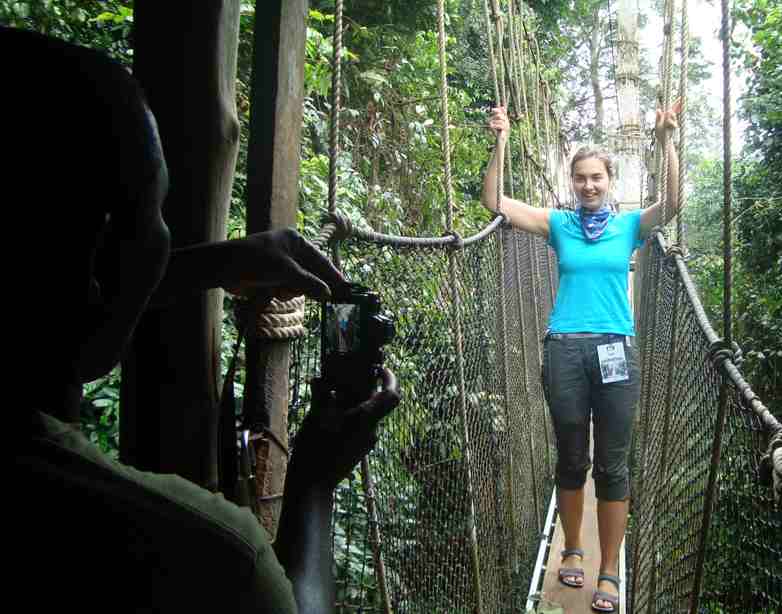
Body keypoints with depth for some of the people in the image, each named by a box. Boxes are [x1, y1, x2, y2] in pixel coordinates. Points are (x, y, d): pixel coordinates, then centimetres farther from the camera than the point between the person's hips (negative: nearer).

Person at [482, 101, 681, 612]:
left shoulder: (630, 225, 7)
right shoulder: (559, 224, 7)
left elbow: (672, 203, -11)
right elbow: (495, 202, 0)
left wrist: (666, 141, -20)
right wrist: (501, 141, -8)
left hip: (616, 349, 0)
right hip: (564, 348, 1)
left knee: (612, 464, 5)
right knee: (572, 459, 12)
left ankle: (610, 571, 18)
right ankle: (573, 550, 32)